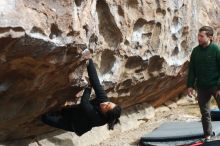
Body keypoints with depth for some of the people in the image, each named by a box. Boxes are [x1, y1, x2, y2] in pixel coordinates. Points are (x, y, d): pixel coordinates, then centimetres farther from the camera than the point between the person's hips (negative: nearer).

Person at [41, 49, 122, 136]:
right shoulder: (103, 99, -23)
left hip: (73, 123, -7)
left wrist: (88, 89, -23)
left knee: (45, 117, -9)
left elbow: (84, 103, -39)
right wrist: (90, 62, -36)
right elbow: (96, 83, -29)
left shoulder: (98, 118, -38)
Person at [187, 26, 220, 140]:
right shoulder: (195, 51, 4)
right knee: (204, 113, 11)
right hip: (201, 87, 4)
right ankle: (208, 135, 24)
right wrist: (190, 85, 4)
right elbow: (191, 69, 9)